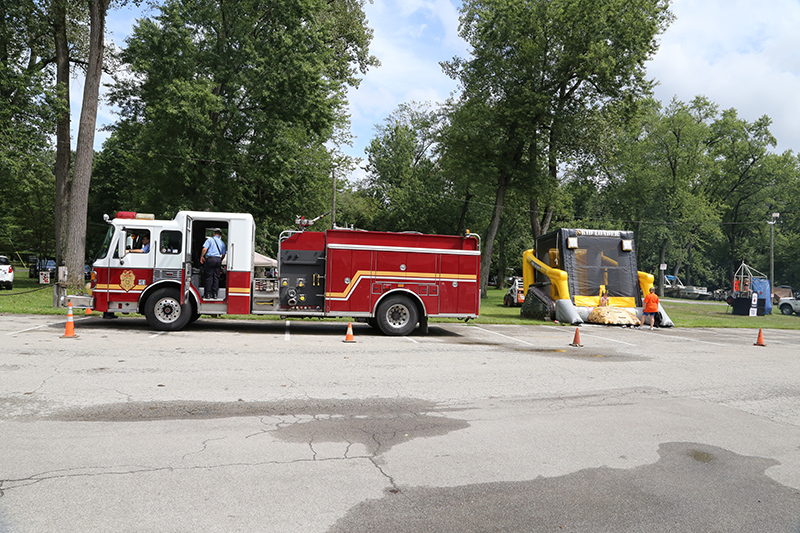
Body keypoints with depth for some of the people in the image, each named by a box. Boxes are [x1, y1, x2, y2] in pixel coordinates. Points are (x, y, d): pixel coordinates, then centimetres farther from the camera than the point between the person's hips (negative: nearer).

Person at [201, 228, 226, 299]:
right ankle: (214, 294, 6)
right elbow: (223, 255, 16)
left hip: (210, 259, -3)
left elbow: (204, 249, -9)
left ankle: (207, 294, -1)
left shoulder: (210, 239, 2)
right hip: (218, 259, 3)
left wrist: (201, 257, 2)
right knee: (216, 277, 7)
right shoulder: (222, 243, 15)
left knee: (208, 277, 0)